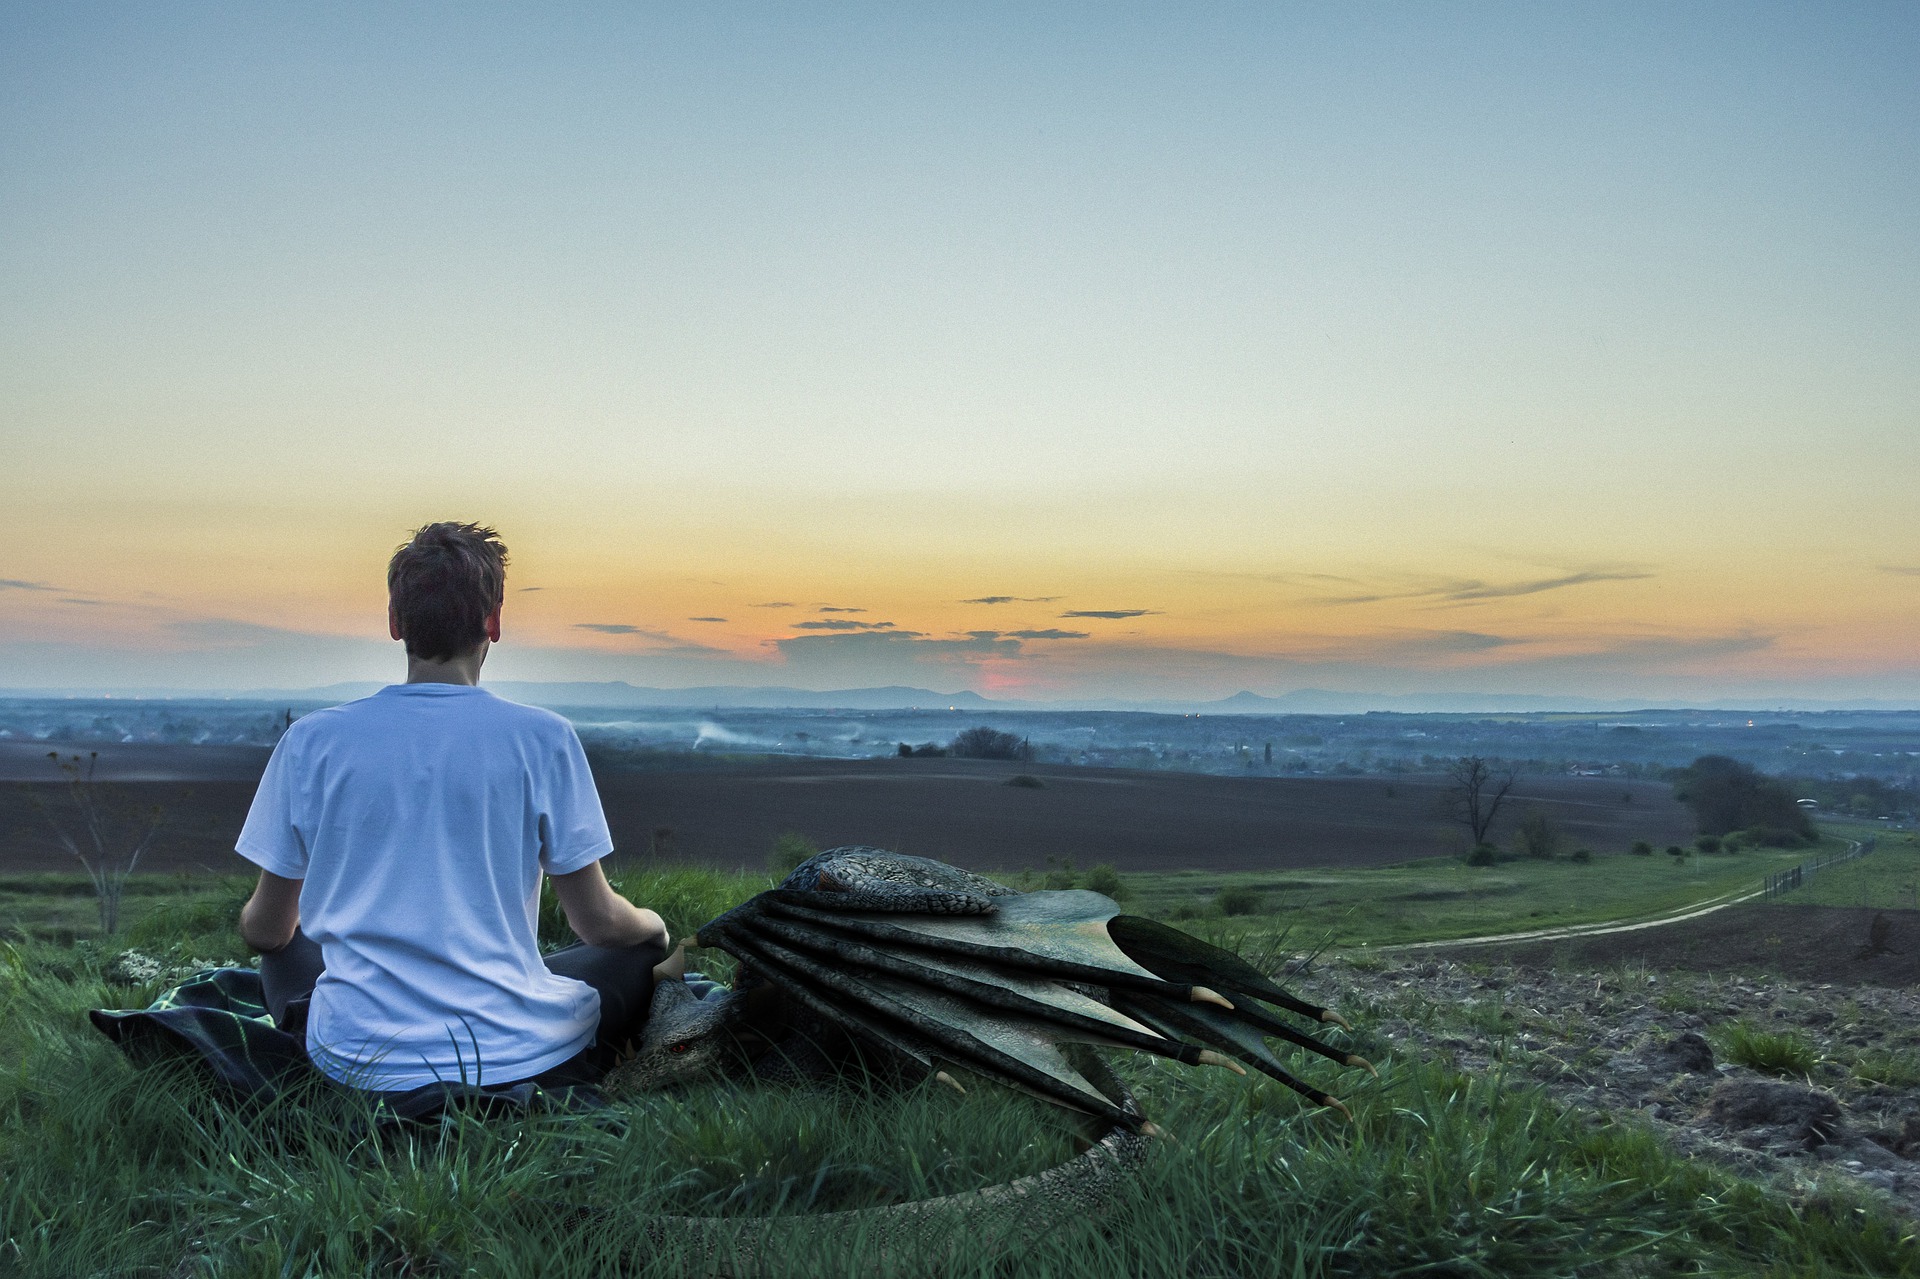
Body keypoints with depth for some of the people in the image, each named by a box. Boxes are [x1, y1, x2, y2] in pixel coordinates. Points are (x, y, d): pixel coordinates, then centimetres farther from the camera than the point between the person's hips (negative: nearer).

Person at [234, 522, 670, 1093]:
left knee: (286, 951, 32)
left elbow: (265, 930, 7)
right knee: (638, 953, 23)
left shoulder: (310, 740, -3)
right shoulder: (542, 738, -9)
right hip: (515, 1060, -2)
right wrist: (653, 925, 20)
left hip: (357, 1064, 2)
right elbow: (599, 923, -4)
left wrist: (255, 921, 32)